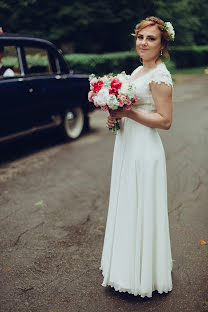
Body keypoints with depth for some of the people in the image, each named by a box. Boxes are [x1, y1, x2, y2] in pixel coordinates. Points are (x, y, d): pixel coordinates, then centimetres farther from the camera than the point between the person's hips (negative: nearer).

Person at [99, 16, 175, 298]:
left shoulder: (160, 76, -14)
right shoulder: (138, 71, 13)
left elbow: (165, 121, -19)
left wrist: (128, 113, -21)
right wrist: (115, 118, 1)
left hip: (144, 151, -9)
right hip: (126, 147, 10)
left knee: (141, 211, 3)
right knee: (125, 207, 18)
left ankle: (144, 275, 24)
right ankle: (126, 266, 38)